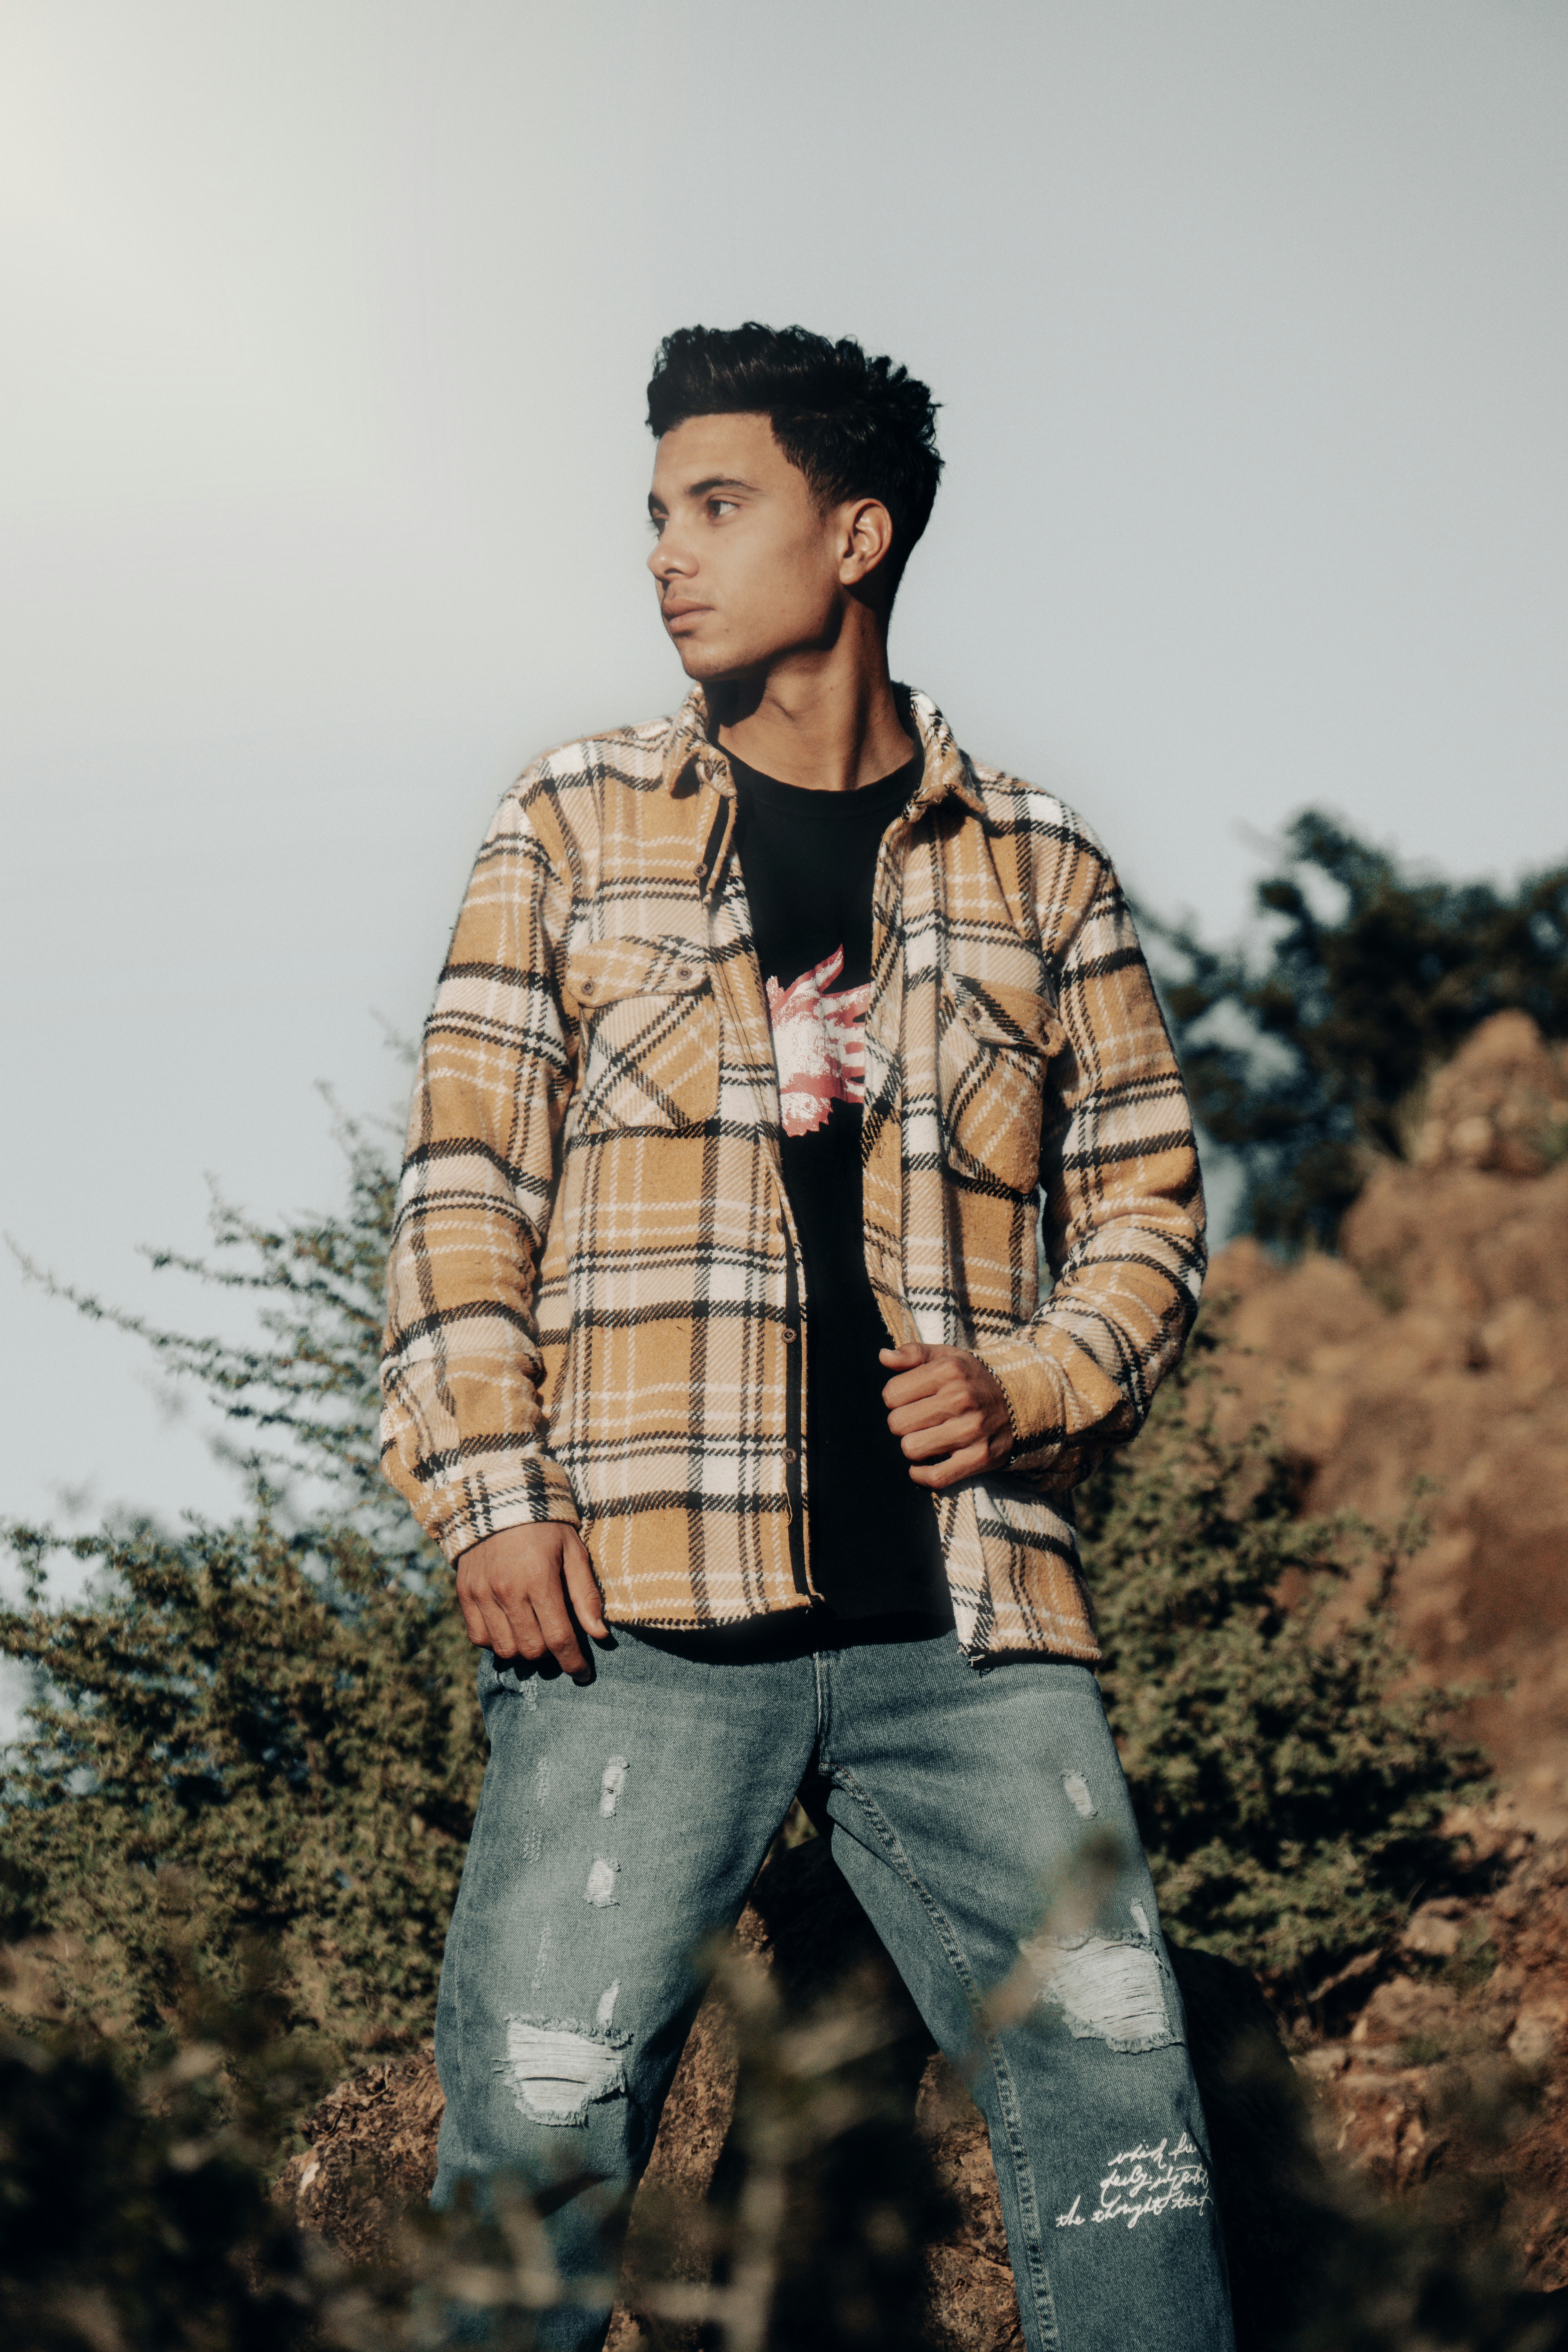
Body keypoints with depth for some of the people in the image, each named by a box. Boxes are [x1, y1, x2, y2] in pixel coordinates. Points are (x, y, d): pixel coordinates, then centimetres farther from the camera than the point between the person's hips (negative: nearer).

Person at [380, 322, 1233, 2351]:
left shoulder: (1039, 872, 13)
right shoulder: (572, 829, 11)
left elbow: (1146, 1199, 17)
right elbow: (463, 1184, 6)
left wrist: (1033, 1388, -3)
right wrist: (488, 1494, -6)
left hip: (968, 1617, 1)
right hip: (640, 1602, -1)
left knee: (1112, 2083, -5)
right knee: (539, 2110, -8)